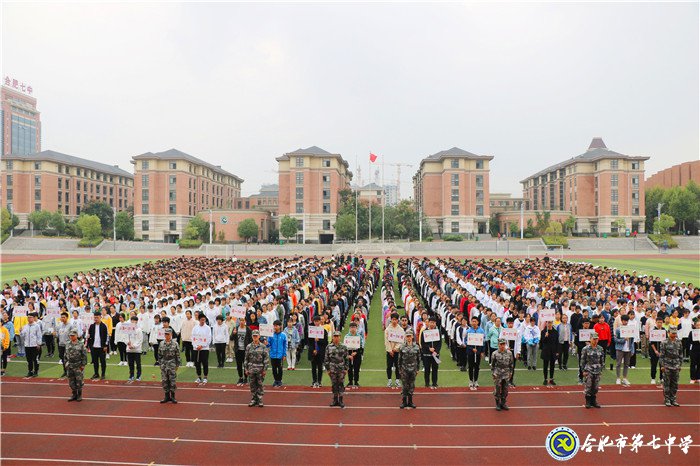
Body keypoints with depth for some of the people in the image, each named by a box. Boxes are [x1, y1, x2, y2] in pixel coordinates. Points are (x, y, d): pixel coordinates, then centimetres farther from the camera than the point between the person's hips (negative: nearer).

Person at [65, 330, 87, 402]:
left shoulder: (81, 345, -7)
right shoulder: (67, 345, 6)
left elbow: (84, 356, -7)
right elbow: (65, 355, 14)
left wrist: (83, 365, -9)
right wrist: (65, 363, 9)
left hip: (78, 366, -4)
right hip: (69, 366, 4)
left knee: (79, 381, 1)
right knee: (71, 381, 10)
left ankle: (79, 395, 14)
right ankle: (74, 394, 23)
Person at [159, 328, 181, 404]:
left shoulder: (175, 344, -6)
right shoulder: (162, 344, 4)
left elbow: (178, 355, -4)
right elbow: (159, 355, 10)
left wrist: (177, 365, -6)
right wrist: (160, 364, 6)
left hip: (172, 364, -3)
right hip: (164, 364, 3)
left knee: (172, 380, 0)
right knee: (164, 380, 6)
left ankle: (173, 396, 11)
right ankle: (167, 396, 18)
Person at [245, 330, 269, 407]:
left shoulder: (263, 347, -3)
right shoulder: (249, 347, 3)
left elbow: (266, 358, -3)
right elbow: (246, 358, 7)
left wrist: (265, 369, -7)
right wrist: (246, 369, 4)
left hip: (260, 369, -2)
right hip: (251, 369, 2)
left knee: (260, 385, 3)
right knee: (252, 385, 8)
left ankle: (260, 400, 12)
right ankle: (253, 400, 19)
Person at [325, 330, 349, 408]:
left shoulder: (343, 347, 0)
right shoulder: (329, 347, -1)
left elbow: (346, 359, 3)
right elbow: (326, 359, 2)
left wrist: (346, 369, -1)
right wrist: (328, 369, -2)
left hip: (341, 369, 0)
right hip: (332, 369, 0)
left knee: (341, 384, 3)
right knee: (334, 385, 8)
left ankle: (341, 400, 12)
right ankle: (335, 400, 20)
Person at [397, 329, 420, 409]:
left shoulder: (416, 347, -2)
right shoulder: (402, 347, -4)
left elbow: (419, 359, 4)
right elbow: (399, 359, 1)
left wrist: (418, 369, 3)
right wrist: (400, 369, 0)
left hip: (413, 369, 1)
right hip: (404, 370, -1)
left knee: (412, 386, 9)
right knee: (404, 386, 4)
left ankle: (410, 401, 20)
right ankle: (404, 402, 14)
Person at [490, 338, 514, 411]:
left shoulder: (509, 353, -2)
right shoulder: (495, 354, -9)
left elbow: (511, 364, 7)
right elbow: (492, 365, -2)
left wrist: (510, 372, 6)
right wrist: (493, 373, -5)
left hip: (506, 374, 3)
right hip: (498, 374, -3)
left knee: (505, 389, 10)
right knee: (497, 389, 4)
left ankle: (503, 403, 24)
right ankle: (498, 404, 17)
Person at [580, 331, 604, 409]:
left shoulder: (600, 349, 4)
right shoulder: (585, 349, -7)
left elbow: (602, 360, 11)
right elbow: (582, 361, -4)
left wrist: (601, 369, 7)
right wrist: (584, 370, -6)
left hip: (597, 371, 3)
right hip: (589, 371, -3)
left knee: (595, 387, 9)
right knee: (588, 387, -2)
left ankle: (594, 401, 22)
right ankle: (588, 402, 10)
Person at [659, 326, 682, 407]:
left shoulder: (679, 342, 4)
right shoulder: (664, 343, -8)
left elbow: (681, 355, 11)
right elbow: (661, 355, -6)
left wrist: (680, 365, 8)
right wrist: (662, 365, -9)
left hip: (676, 367, 4)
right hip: (667, 366, -4)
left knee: (675, 384, 9)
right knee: (667, 384, 2)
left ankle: (673, 399, 20)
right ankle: (667, 399, 10)